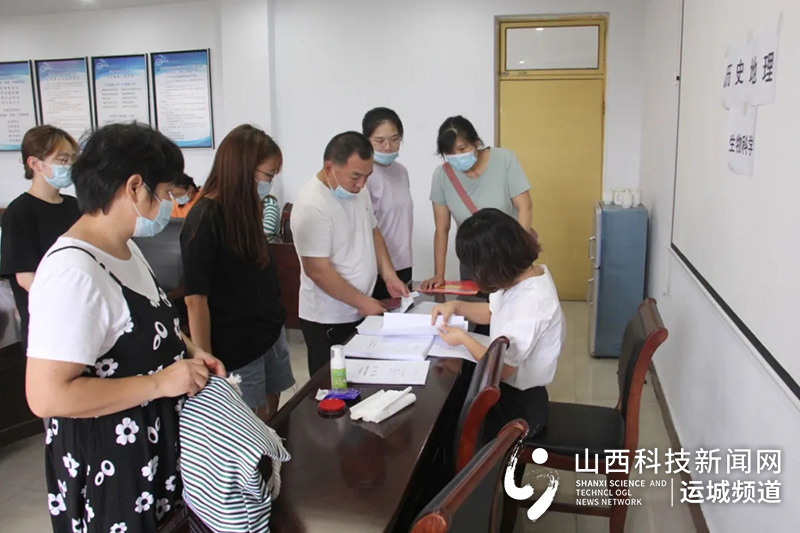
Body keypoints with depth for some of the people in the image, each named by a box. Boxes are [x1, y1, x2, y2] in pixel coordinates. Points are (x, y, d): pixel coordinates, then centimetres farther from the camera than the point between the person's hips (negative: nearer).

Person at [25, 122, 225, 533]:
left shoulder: (124, 248, 4)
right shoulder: (73, 272, -27)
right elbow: (46, 395, -29)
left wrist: (188, 351, 1)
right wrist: (160, 382, -26)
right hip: (107, 467, -9)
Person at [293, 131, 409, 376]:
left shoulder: (357, 191, 2)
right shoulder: (312, 207, -24)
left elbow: (372, 232, 14)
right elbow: (317, 271, -25)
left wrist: (389, 276, 3)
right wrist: (362, 302, -19)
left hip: (361, 312, 8)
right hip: (328, 320, -8)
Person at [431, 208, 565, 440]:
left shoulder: (530, 304, -32)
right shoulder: (526, 272, -5)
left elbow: (503, 368, -24)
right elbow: (495, 312, 13)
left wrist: (464, 339, -11)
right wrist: (456, 306, -2)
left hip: (517, 405, -8)